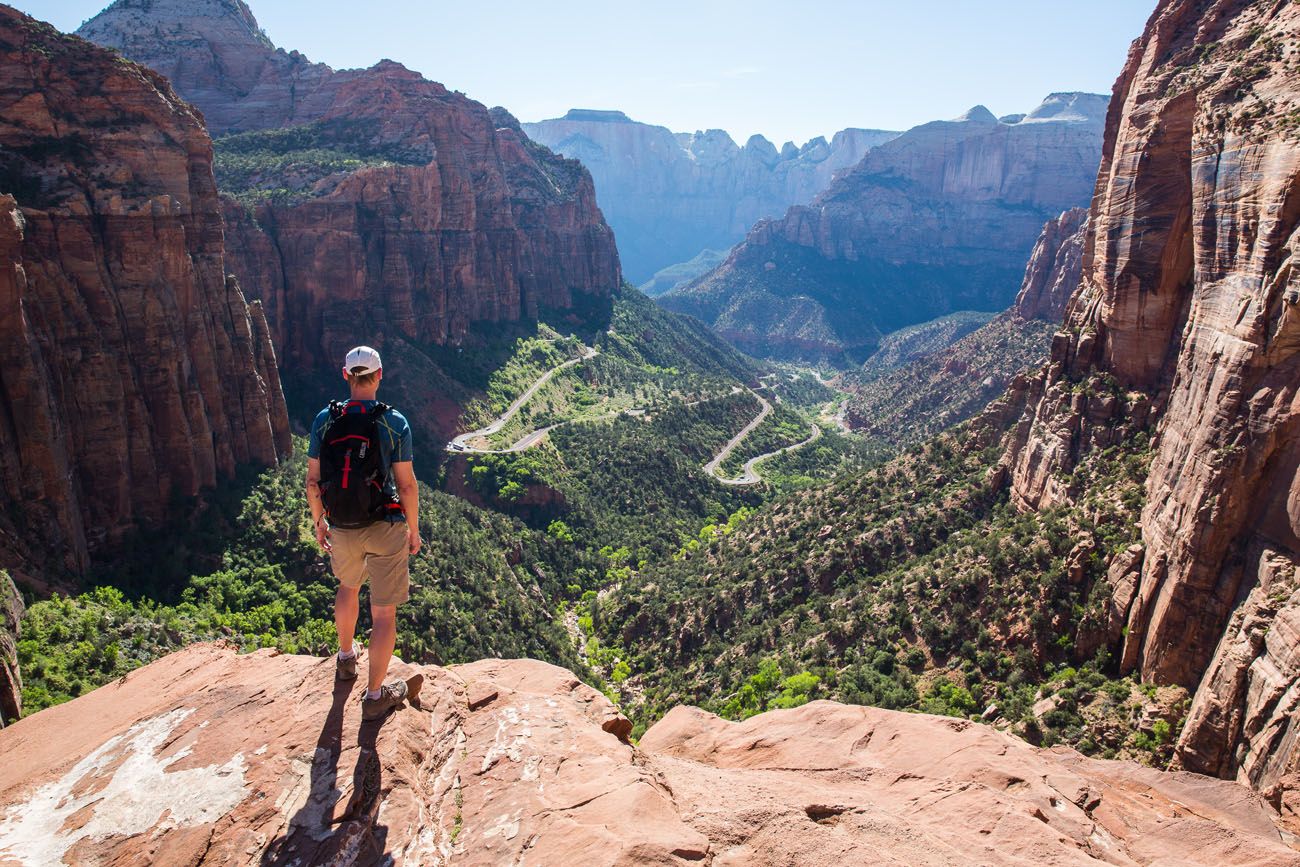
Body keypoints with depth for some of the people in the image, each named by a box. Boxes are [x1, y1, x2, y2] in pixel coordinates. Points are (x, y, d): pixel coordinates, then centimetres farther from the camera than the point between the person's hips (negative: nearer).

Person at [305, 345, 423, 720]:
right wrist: (414, 530, 2)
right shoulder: (394, 422, -13)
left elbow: (313, 480, 0)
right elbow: (406, 484, -11)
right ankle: (375, 696, 19)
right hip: (384, 528, -4)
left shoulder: (324, 420, -5)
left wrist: (318, 521, 16)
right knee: (384, 612, 8)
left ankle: (346, 658, 51)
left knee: (348, 587, 32)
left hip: (341, 528, 4)